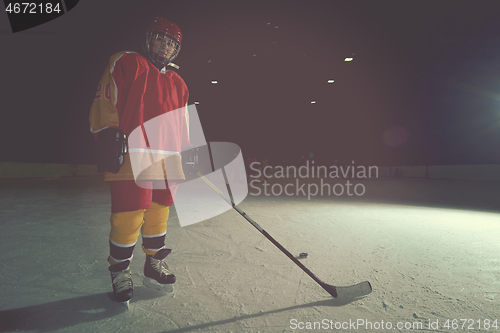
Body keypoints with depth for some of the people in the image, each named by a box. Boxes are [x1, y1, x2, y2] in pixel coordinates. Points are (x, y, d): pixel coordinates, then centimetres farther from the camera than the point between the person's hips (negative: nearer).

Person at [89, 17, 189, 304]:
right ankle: (120, 272, 17)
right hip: (131, 156, -6)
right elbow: (105, 99, -2)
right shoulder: (127, 63, 7)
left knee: (159, 214, 11)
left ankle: (154, 265, 28)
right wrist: (109, 133, -13)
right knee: (129, 215, -5)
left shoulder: (178, 84, 24)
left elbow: (182, 124, 26)